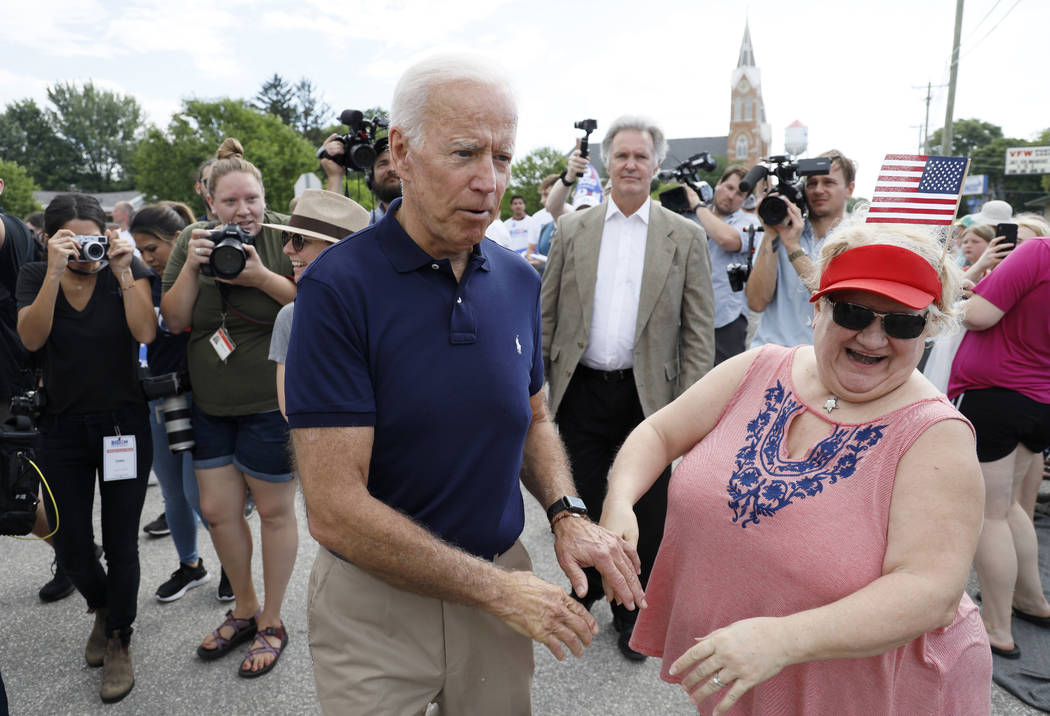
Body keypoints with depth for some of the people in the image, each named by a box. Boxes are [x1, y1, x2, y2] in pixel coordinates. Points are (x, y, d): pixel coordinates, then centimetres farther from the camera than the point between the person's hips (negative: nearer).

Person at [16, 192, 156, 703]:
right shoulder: (34, 276, 1)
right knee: (69, 545, 7)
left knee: (120, 543, 4)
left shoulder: (129, 269, -4)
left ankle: (118, 642, 25)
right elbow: (31, 338, -16)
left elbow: (145, 332, -19)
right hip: (62, 426, 2)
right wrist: (56, 272, -24)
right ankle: (101, 607, 39)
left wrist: (122, 271, -22)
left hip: (123, 424, -2)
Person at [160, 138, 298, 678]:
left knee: (274, 511, 8)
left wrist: (262, 277, -23)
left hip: (272, 404, -5)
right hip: (211, 404, 5)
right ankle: (244, 610, 37)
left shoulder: (285, 234, -9)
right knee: (218, 510, 13)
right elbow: (174, 321, 2)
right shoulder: (192, 240, 5)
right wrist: (191, 267, -13)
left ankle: (271, 622, 28)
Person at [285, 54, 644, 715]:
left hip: (499, 582, 5)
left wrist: (566, 511, -9)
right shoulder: (337, 288, -19)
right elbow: (336, 511, -21)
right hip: (375, 600, -4)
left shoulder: (520, 281, -2)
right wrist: (497, 589, -17)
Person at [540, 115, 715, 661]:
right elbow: (547, 314, 6)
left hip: (649, 394, -1)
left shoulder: (685, 237, 1)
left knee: (645, 510, 9)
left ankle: (631, 611, 31)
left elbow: (699, 329, -1)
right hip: (581, 389, 2)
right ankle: (585, 592, 38)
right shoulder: (571, 229, 5)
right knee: (582, 501, 14)